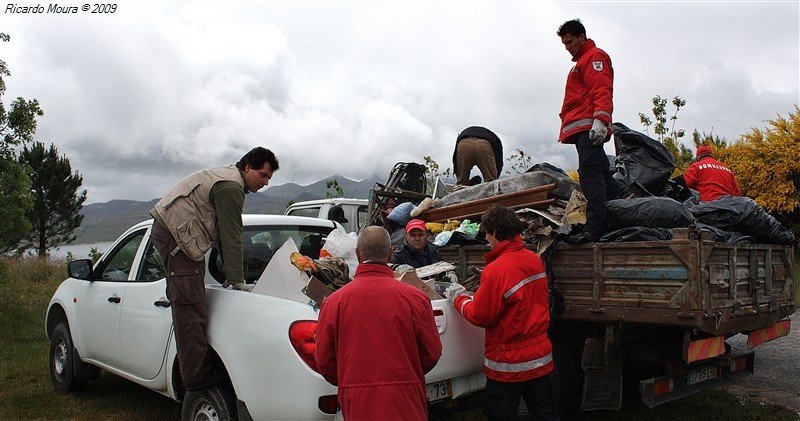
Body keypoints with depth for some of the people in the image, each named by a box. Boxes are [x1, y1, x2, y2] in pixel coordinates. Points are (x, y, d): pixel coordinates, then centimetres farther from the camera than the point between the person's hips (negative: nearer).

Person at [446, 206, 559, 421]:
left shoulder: (496, 270, -24)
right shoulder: (534, 260, 0)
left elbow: (480, 316, -16)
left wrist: (458, 298, 0)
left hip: (510, 363, -7)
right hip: (541, 356, 7)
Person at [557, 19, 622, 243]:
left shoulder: (595, 57, 1)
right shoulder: (581, 62, 31)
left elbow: (602, 91, -14)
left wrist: (600, 119, -26)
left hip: (590, 127, -10)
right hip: (584, 130, 10)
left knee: (590, 176, -17)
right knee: (602, 177, 10)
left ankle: (595, 229, -22)